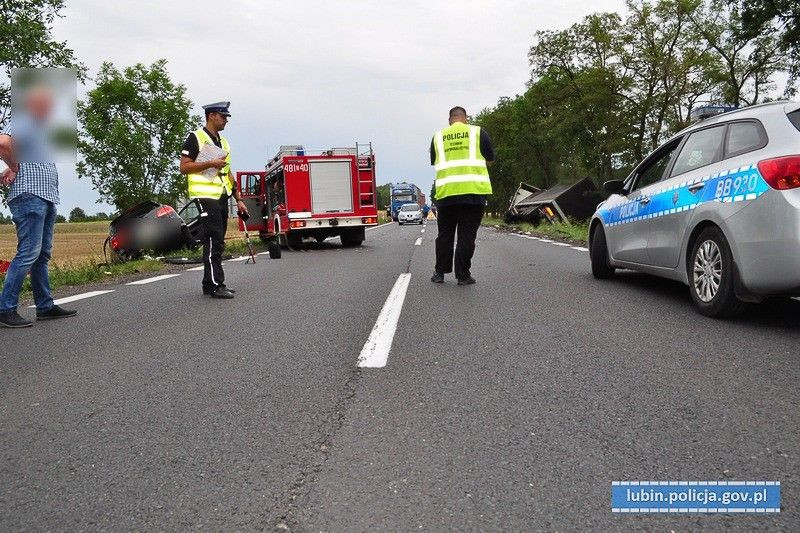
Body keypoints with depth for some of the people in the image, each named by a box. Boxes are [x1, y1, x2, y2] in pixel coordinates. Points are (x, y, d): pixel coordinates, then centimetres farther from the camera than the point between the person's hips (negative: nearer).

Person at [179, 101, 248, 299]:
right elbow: (184, 167, -10)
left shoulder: (223, 142, 20)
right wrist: (211, 163, -18)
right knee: (213, 242, -12)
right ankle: (215, 285, -10)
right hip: (205, 197, -8)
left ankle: (209, 284, 15)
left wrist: (238, 200, 17)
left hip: (221, 198, 8)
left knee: (217, 243, 9)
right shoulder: (195, 138, -3)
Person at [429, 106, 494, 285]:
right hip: (473, 191, -2)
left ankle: (440, 273, 15)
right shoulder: (478, 133, 6)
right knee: (467, 235, 3)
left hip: (446, 192, 2)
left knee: (445, 234, 12)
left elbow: (433, 162, 21)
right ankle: (463, 275, 5)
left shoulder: (438, 136, 11)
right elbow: (490, 159, 13)